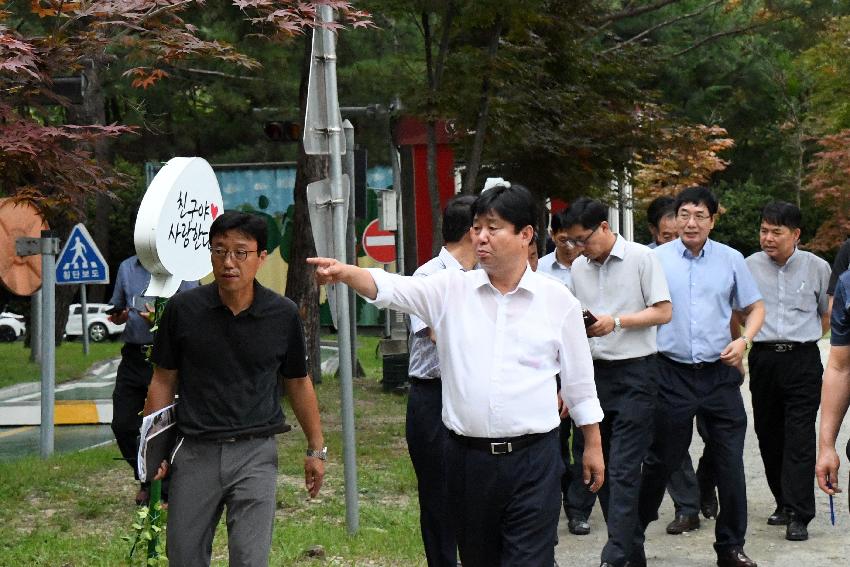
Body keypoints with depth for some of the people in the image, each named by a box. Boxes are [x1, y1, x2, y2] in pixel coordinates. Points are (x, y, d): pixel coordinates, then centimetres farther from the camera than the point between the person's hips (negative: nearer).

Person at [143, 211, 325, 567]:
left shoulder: (283, 315, -2)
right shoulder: (183, 310, -3)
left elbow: (298, 382, 11)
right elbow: (163, 380, 5)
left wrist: (316, 448, 12)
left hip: (256, 454, -1)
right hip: (194, 453, 1)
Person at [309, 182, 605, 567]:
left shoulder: (558, 300, 1)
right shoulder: (451, 290, 3)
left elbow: (579, 380, 9)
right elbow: (391, 288, -12)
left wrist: (593, 446, 11)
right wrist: (345, 273, -32)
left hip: (533, 458, -2)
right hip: (468, 457, 2)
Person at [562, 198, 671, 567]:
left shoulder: (642, 258, -5)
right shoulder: (579, 268, 11)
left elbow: (663, 312, -6)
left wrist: (616, 321, -14)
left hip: (634, 371, -6)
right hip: (594, 371, 6)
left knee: (623, 468, -10)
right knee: (601, 464, 7)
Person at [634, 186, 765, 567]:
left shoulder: (731, 260, 4)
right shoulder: (656, 259, 0)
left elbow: (755, 307, 13)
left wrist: (743, 340, -5)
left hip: (720, 373, 1)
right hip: (672, 374, -1)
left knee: (730, 462, 3)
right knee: (662, 461, 6)